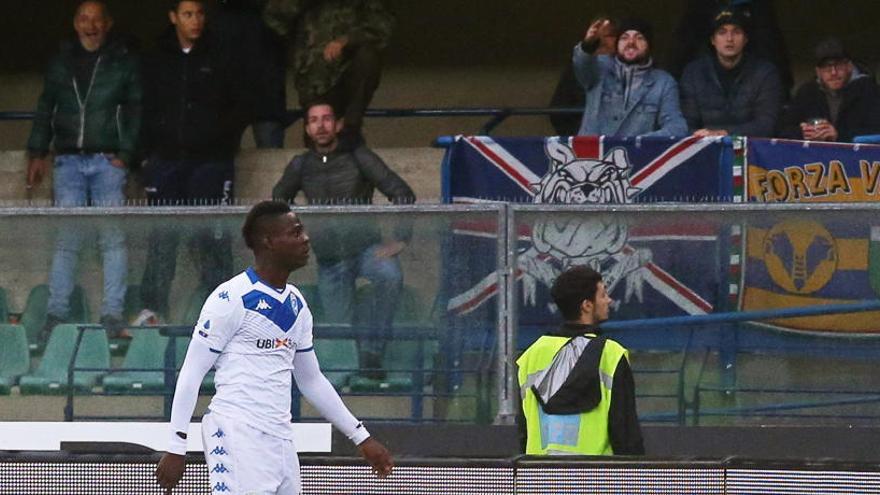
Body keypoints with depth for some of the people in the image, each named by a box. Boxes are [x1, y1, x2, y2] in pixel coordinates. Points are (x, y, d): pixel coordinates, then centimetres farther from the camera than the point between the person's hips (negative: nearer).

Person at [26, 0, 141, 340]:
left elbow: (136, 110, 3)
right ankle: (56, 315, 1)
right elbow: (46, 108, 18)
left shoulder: (124, 63, 5)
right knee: (66, 239, 0)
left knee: (113, 238, -5)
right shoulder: (61, 63, 14)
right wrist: (37, 153, 11)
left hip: (108, 161, -2)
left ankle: (113, 315, -4)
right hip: (69, 160, 2)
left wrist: (125, 153, -7)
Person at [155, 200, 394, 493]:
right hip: (237, 435, -8)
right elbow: (191, 374, -6)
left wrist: (360, 437, 26)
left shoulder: (297, 305, 17)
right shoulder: (232, 298, -7)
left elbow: (311, 380, 27)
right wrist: (176, 448, -9)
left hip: (281, 443, 8)